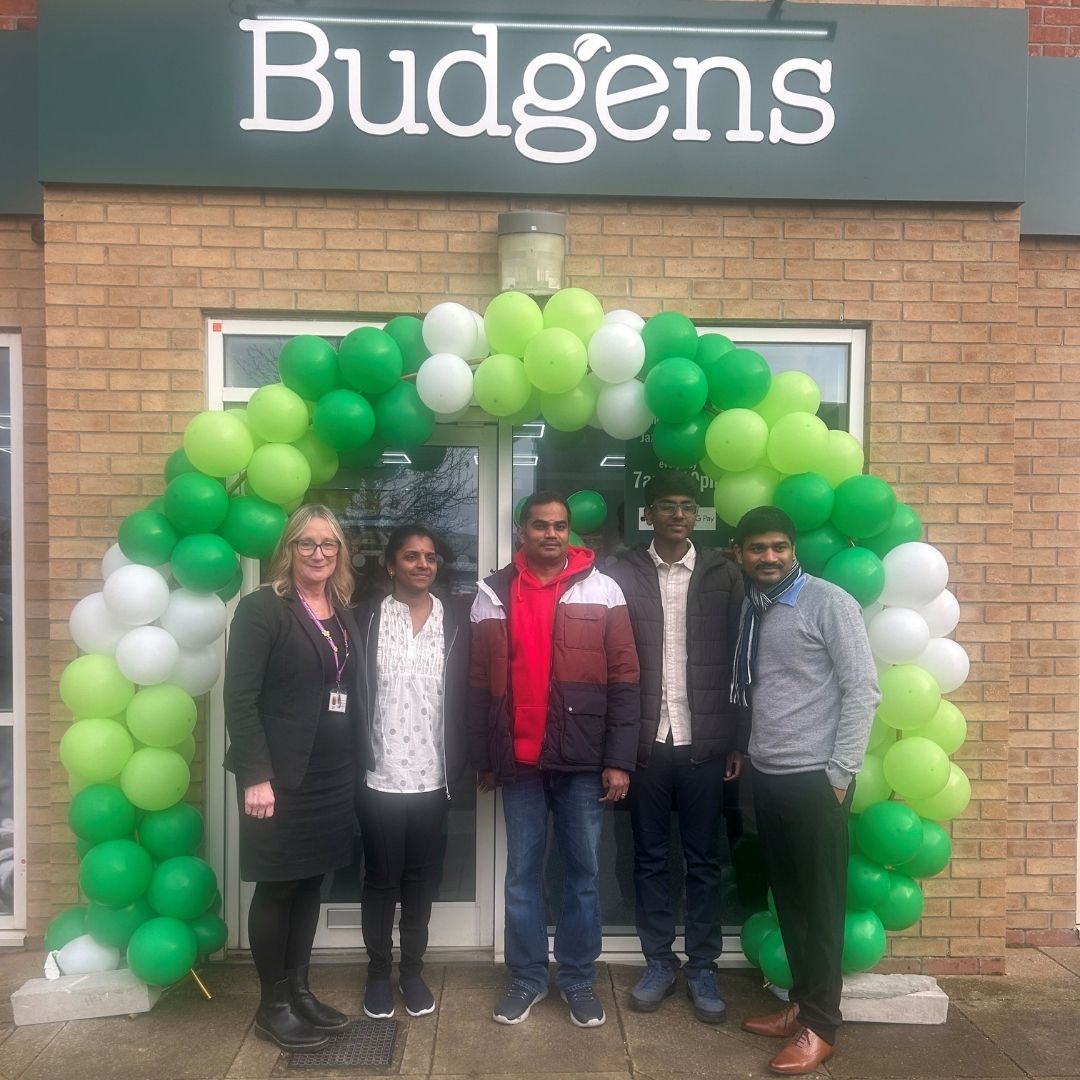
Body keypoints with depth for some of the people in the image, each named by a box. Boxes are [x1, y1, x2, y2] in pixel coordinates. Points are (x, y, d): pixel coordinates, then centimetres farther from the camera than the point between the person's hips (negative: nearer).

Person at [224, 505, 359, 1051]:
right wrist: (255, 776, -19)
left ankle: (299, 989, 30)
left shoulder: (343, 614, 11)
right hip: (281, 775, -6)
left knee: (311, 882, 15)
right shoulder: (262, 607, -9)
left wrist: (351, 766, 10)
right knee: (277, 887, 6)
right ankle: (272, 1005, 22)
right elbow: (239, 698, -15)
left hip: (333, 775, 6)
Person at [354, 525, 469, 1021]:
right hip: (379, 777, -1)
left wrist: (457, 766, 0)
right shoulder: (367, 620, -2)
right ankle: (378, 971, 29)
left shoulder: (455, 623, 2)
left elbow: (464, 700, 4)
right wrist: (356, 762, -5)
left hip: (431, 777, 2)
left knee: (421, 879, 13)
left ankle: (413, 970, 30)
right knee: (380, 879, 11)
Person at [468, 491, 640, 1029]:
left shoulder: (602, 589, -1)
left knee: (583, 871, 11)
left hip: (583, 759, -1)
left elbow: (623, 679, -2)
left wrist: (619, 758, -6)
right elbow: (479, 684, 6)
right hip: (519, 760, 1)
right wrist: (483, 758, 5)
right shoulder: (492, 594, 4)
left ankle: (579, 978, 28)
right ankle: (526, 976, 29)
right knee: (522, 873, 12)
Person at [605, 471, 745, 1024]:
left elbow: (739, 661, 2)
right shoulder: (622, 573, 0)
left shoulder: (723, 574, 2)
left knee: (703, 860, 11)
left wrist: (739, 740, -1)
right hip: (645, 741, 0)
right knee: (650, 858, 12)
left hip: (704, 742, 0)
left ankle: (702, 967, 26)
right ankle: (658, 962, 27)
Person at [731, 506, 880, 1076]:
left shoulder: (829, 602, -9)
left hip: (814, 778, -6)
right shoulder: (752, 608, 8)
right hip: (766, 776, 6)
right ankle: (802, 1002, 32)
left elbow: (862, 690, -12)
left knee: (820, 901, 6)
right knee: (787, 896, 16)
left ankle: (820, 1023, 20)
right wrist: (744, 751, 5)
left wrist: (839, 774, -13)